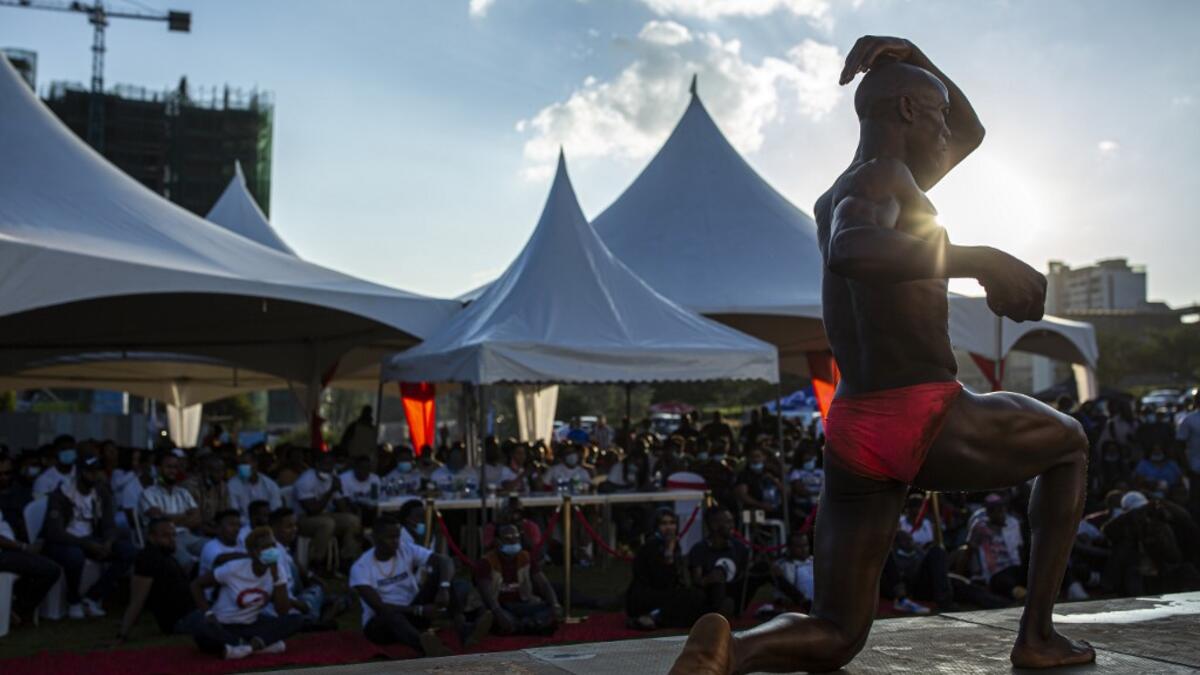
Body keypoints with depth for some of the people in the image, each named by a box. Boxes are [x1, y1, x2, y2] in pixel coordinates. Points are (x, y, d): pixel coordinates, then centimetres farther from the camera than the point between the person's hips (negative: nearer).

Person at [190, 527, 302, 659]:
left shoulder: (278, 570, -8)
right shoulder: (234, 568, -16)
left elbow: (282, 612, -15)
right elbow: (196, 585, -5)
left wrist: (275, 576, -23)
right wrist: (208, 613, -19)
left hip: (252, 626, 3)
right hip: (223, 626, -3)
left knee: (294, 620, -20)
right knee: (201, 630, -38)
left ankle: (249, 645, -33)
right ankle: (261, 643, -34)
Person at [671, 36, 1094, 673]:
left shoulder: (834, 201, 22)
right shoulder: (879, 175, -6)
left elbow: (971, 135, 34)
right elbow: (848, 253, -32)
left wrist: (911, 57, 22)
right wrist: (980, 259, -35)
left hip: (852, 440, 7)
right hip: (932, 426, -7)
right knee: (1069, 443, 27)